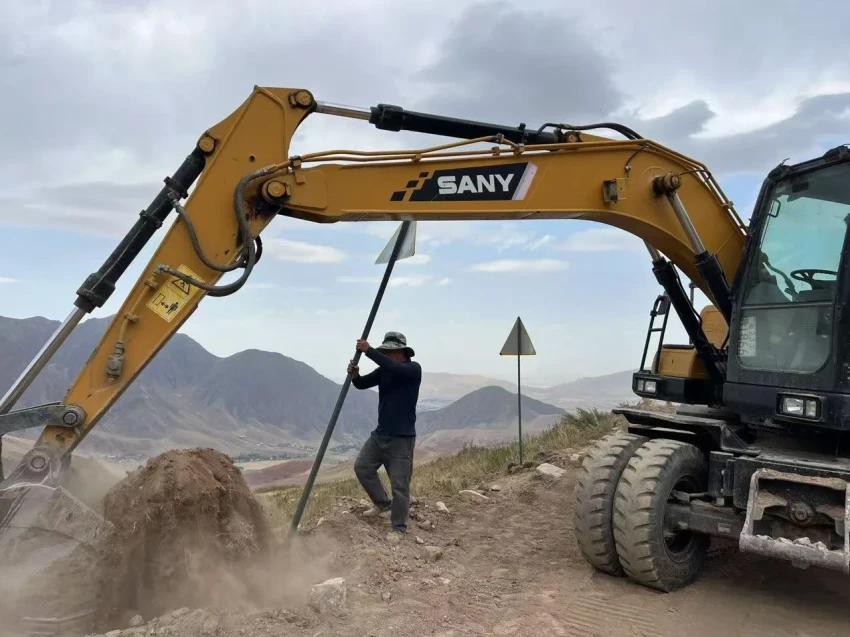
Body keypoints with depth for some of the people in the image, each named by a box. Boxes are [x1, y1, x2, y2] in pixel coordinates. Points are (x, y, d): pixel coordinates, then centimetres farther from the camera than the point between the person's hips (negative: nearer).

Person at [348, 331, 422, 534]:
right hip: (380, 433, 7)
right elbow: (362, 384, 3)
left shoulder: (413, 369, -12)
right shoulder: (384, 371, 8)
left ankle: (399, 529, 13)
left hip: (402, 438, -7)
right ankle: (383, 503, 26)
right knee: (362, 467, 6)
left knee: (399, 486, -2)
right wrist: (355, 375, -20)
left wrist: (369, 351, -34)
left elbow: (394, 368, -33)